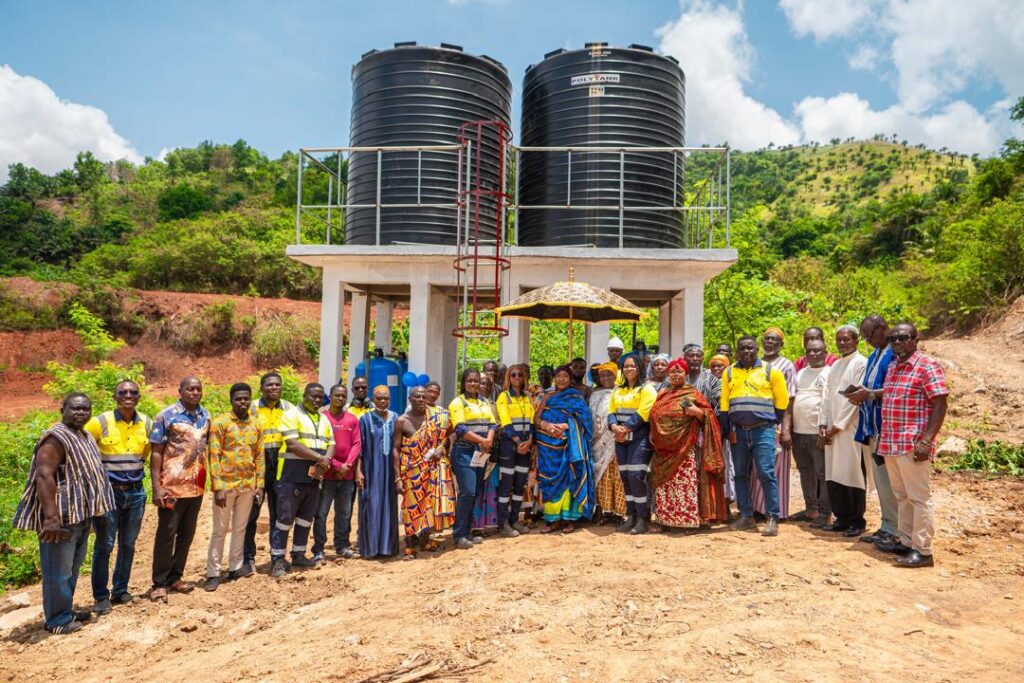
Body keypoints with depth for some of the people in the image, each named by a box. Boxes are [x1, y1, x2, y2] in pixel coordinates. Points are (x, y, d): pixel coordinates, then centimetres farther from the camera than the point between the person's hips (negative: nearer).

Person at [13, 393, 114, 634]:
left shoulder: (85, 437, 14)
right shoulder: (55, 438, -16)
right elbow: (43, 476, -25)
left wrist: (94, 510, 23)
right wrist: (51, 516, -31)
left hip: (81, 515, 10)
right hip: (61, 517, -10)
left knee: (72, 568, 19)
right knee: (59, 571, -1)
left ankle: (66, 610, 30)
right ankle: (57, 620, 10)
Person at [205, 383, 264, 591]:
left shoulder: (256, 424, 6)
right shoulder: (220, 422, -7)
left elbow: (260, 456, 9)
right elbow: (214, 456, -10)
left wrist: (259, 484, 4)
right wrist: (218, 486, -14)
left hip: (248, 485, 4)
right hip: (226, 485, -4)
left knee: (240, 528, 13)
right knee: (220, 530, 3)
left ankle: (235, 568, 24)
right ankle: (213, 573, 11)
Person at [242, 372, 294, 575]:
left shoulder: (288, 408, 9)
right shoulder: (253, 408, 0)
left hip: (281, 468, 3)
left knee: (279, 513, 12)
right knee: (251, 513, -1)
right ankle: (248, 558, 10)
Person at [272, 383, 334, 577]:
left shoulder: (324, 419, 14)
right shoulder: (292, 415, -7)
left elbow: (331, 444, 10)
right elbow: (292, 444, -18)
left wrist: (325, 462, -11)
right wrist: (319, 458, -18)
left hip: (314, 477, 7)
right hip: (292, 477, -7)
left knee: (306, 518, 14)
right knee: (285, 518, -3)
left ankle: (298, 555, 25)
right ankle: (277, 559, 5)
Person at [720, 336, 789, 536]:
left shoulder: (770, 371, 2)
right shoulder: (729, 372, 10)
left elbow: (782, 399, 7)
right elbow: (725, 403, 12)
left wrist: (773, 421, 7)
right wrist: (727, 428, 8)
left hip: (763, 430, -4)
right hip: (738, 431, 4)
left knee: (766, 473, -9)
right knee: (741, 475, 8)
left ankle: (772, 518, -3)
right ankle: (746, 516, 16)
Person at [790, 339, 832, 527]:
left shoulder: (829, 373, -3)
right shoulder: (801, 373, 16)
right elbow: (791, 400, 16)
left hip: (817, 432, -6)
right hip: (799, 431, 7)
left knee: (822, 473, -2)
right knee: (805, 472, 14)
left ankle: (825, 513, 5)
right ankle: (811, 509, 24)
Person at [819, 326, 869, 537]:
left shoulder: (861, 364, -5)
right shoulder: (835, 366, 18)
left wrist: (837, 426, -12)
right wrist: (823, 424, 4)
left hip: (851, 428, -7)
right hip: (833, 430, 7)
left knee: (853, 475, -2)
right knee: (834, 476, 7)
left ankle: (857, 521, 9)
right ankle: (841, 519, 16)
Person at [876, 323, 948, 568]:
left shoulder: (927, 366, -9)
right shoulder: (892, 367, 15)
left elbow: (940, 405, -13)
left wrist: (926, 441, -20)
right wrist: (883, 438, 18)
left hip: (913, 445, -8)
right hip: (891, 444, 8)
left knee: (919, 497, -1)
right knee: (902, 496, 14)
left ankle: (923, 551, 5)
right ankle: (906, 542, 24)